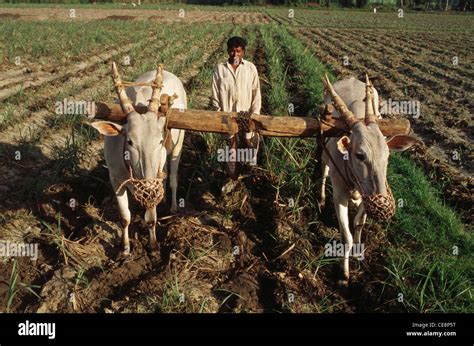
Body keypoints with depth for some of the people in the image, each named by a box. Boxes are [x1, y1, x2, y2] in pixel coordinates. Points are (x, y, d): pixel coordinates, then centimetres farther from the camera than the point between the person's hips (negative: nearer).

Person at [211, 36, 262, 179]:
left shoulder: (251, 68, -5)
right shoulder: (220, 69, -4)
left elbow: (256, 92, -2)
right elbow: (215, 94, 1)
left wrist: (255, 113, -6)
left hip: (247, 113, 0)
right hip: (228, 114, 0)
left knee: (250, 142, 10)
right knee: (232, 143, 10)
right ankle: (232, 176, 23)